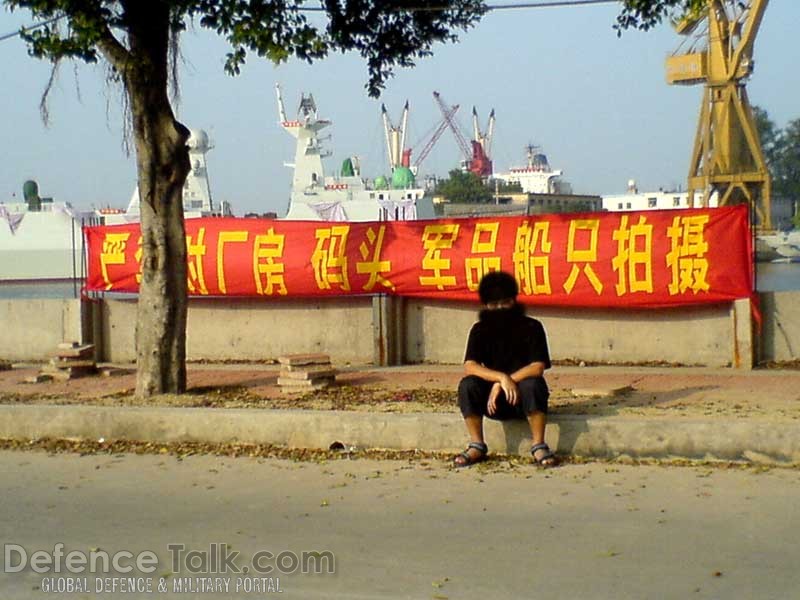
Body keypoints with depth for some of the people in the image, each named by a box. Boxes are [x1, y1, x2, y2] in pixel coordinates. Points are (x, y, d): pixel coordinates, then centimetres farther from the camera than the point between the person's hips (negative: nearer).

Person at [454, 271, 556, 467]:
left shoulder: (531, 327, -8)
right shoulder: (480, 330, -2)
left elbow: (537, 368, -19)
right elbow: (470, 367, -17)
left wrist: (501, 384, -28)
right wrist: (502, 378, -33)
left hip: (523, 399, -2)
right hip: (494, 401, 2)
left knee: (533, 384, -35)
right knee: (467, 385, -26)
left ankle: (538, 446, -23)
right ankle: (477, 446, -14)